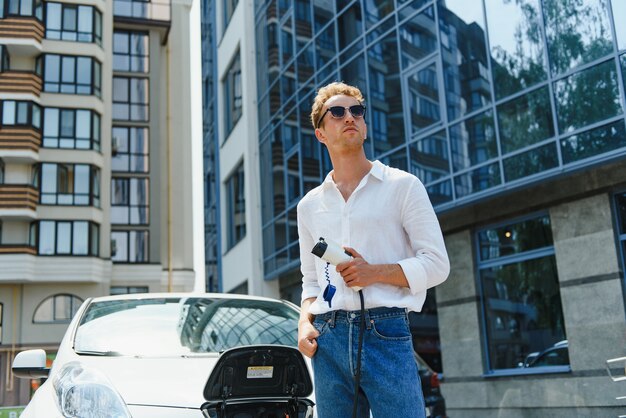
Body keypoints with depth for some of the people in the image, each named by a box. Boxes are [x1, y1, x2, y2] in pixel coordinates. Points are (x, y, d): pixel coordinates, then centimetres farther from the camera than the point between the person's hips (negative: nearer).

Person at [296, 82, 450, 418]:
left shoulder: (402, 186, 5)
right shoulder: (309, 205, 16)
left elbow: (437, 264, 0)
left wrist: (375, 272, -13)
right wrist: (305, 322, 2)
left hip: (386, 336, -3)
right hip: (328, 342, 4)